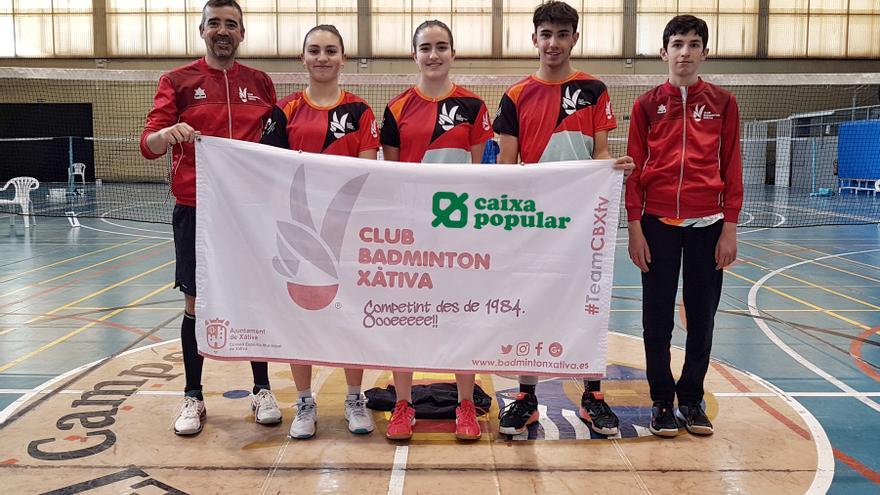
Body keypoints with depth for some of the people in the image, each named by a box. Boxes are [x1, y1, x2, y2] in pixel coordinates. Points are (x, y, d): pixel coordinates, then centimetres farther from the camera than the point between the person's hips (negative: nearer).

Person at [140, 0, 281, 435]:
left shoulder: (260, 83, 8)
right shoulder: (178, 81, 2)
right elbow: (148, 145, -6)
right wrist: (168, 133, -28)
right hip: (195, 210, -1)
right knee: (195, 303, 5)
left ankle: (262, 391, 21)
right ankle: (193, 397, 19)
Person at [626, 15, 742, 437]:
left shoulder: (722, 102, 6)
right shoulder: (647, 104, 5)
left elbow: (732, 167, 4)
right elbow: (634, 168, 3)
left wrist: (730, 227, -2)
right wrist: (634, 226, -4)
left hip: (707, 223, 1)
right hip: (658, 222, 0)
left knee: (702, 316, 7)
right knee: (657, 318, 5)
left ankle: (692, 398, 23)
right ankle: (662, 401, 18)